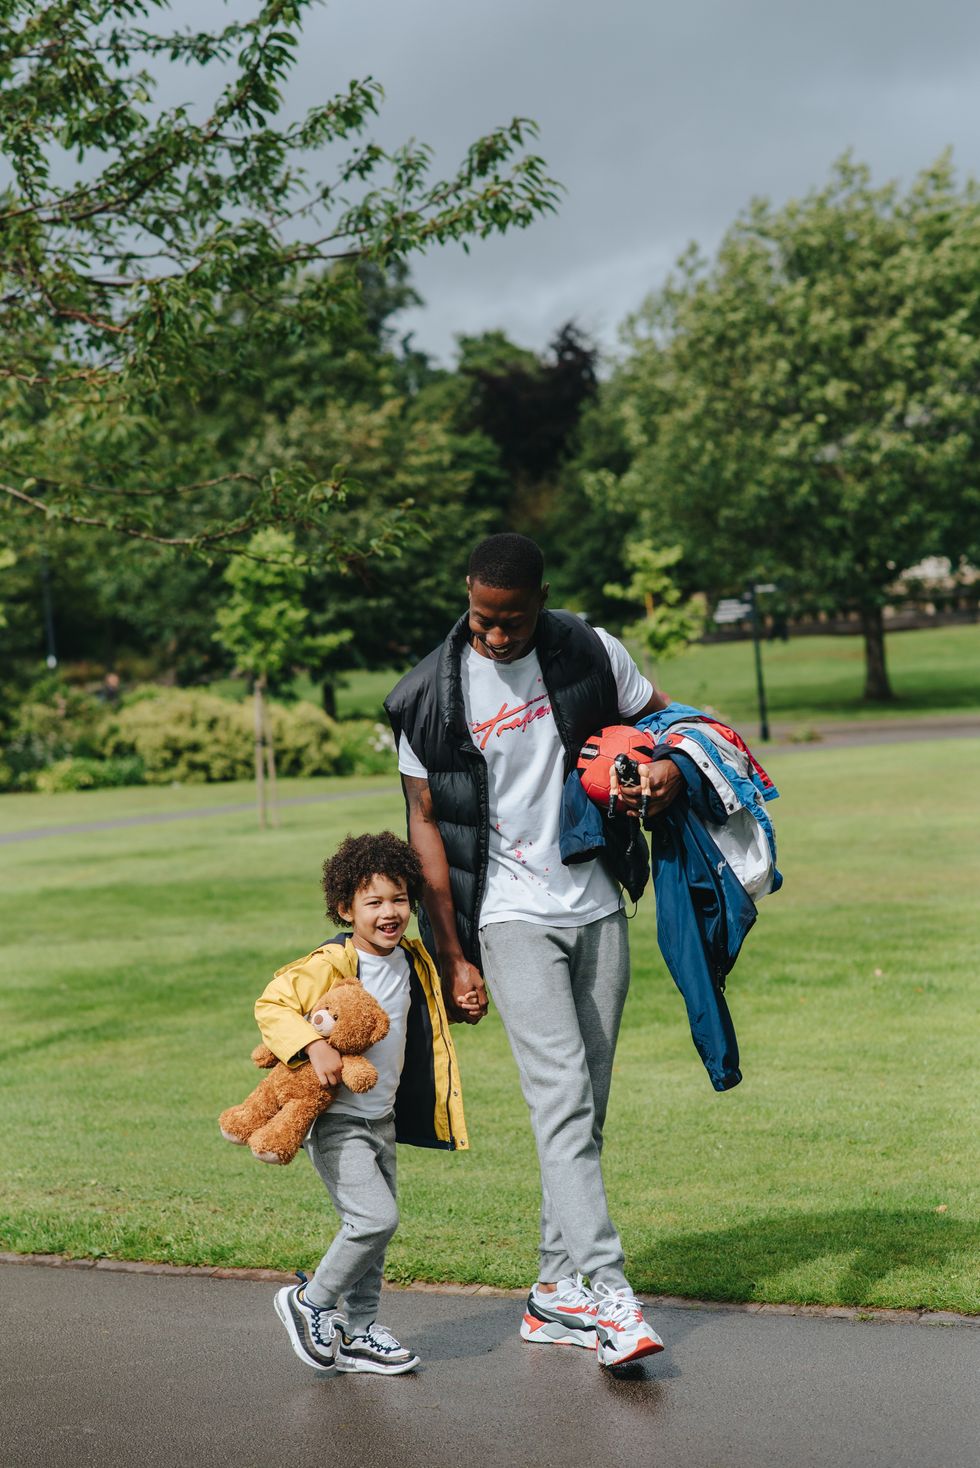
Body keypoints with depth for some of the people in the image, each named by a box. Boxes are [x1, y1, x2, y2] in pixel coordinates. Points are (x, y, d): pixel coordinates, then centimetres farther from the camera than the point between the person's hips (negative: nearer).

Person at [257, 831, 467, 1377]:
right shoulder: (330, 965, -19)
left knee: (373, 1225, 12)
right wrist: (314, 1047, -32)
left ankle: (358, 1333, 24)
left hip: (383, 1119, 8)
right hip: (336, 1121, -8)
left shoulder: (413, 962, 6)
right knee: (375, 1218, -17)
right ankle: (311, 1301, 4)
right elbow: (272, 1004, -21)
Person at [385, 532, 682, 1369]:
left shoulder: (590, 653, 0)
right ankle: (610, 1295, -19)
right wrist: (452, 958, -5)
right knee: (563, 1098, -16)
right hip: (512, 919, -4)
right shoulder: (434, 695, -7)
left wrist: (669, 770, -12)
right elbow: (426, 825, -2)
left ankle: (556, 1292, 18)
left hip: (598, 911, 4)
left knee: (587, 1110, 8)